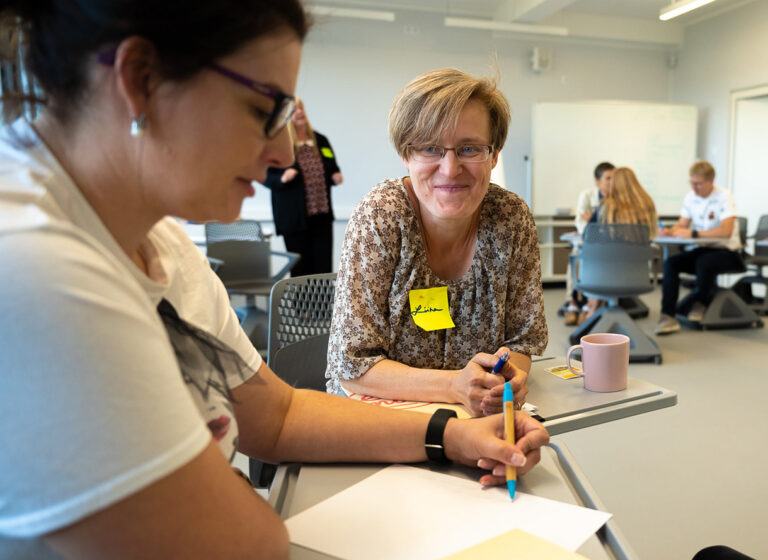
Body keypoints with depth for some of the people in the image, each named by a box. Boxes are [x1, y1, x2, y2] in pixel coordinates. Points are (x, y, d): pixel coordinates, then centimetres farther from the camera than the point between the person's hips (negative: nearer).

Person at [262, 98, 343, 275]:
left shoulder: (321, 140, 13)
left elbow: (333, 168, 24)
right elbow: (265, 176, -2)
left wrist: (336, 176, 3)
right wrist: (282, 178, -20)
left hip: (322, 216, 4)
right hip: (294, 219, -4)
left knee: (325, 269, 3)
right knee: (301, 270, 4)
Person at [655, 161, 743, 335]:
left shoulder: (724, 196, -14)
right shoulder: (690, 197, 5)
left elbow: (726, 231, -27)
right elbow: (681, 225, 7)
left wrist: (693, 233, -29)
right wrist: (669, 231, -16)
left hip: (726, 251, -5)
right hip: (701, 249, 6)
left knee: (704, 262, -37)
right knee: (671, 262, -22)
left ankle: (700, 302, -5)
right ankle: (668, 316, -27)